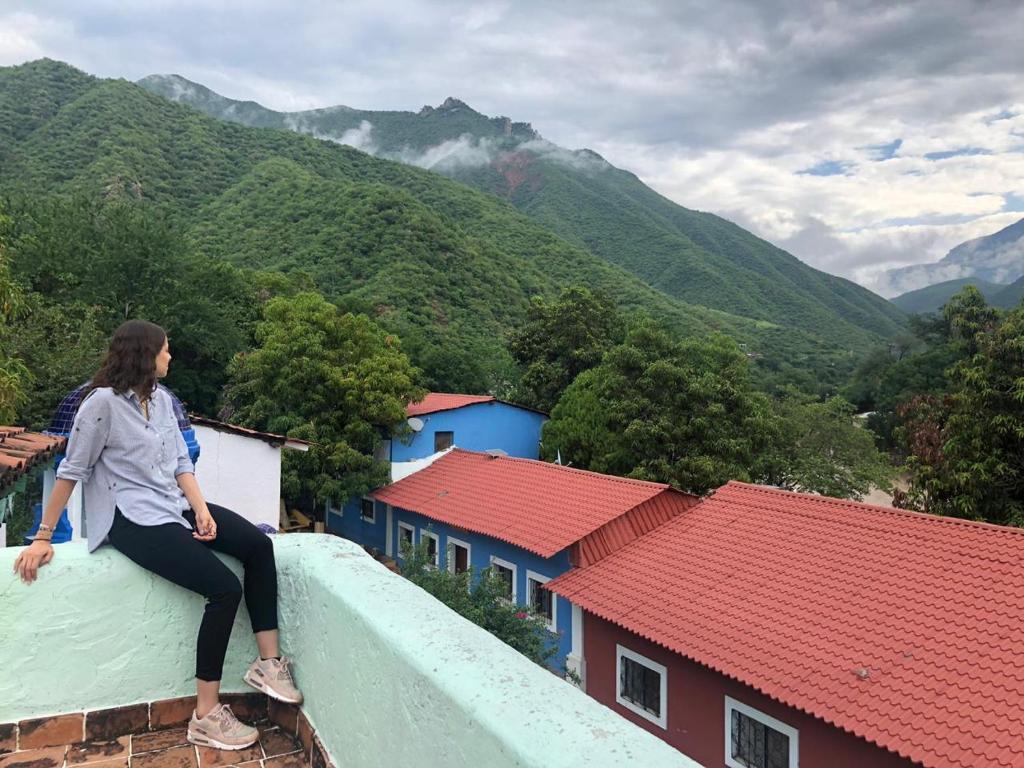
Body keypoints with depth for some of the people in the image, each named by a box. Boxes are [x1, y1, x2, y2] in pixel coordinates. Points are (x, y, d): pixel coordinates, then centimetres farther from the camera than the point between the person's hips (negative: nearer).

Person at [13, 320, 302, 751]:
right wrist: (43, 537, -4)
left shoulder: (161, 399, 9)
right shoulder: (103, 402, -13)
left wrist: (201, 508, -5)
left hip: (175, 505, 8)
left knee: (258, 545, -10)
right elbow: (71, 472, -8)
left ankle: (267, 663, -1)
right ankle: (205, 717, -11)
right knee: (225, 589, -21)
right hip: (133, 519, -7)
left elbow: (181, 462, 10)